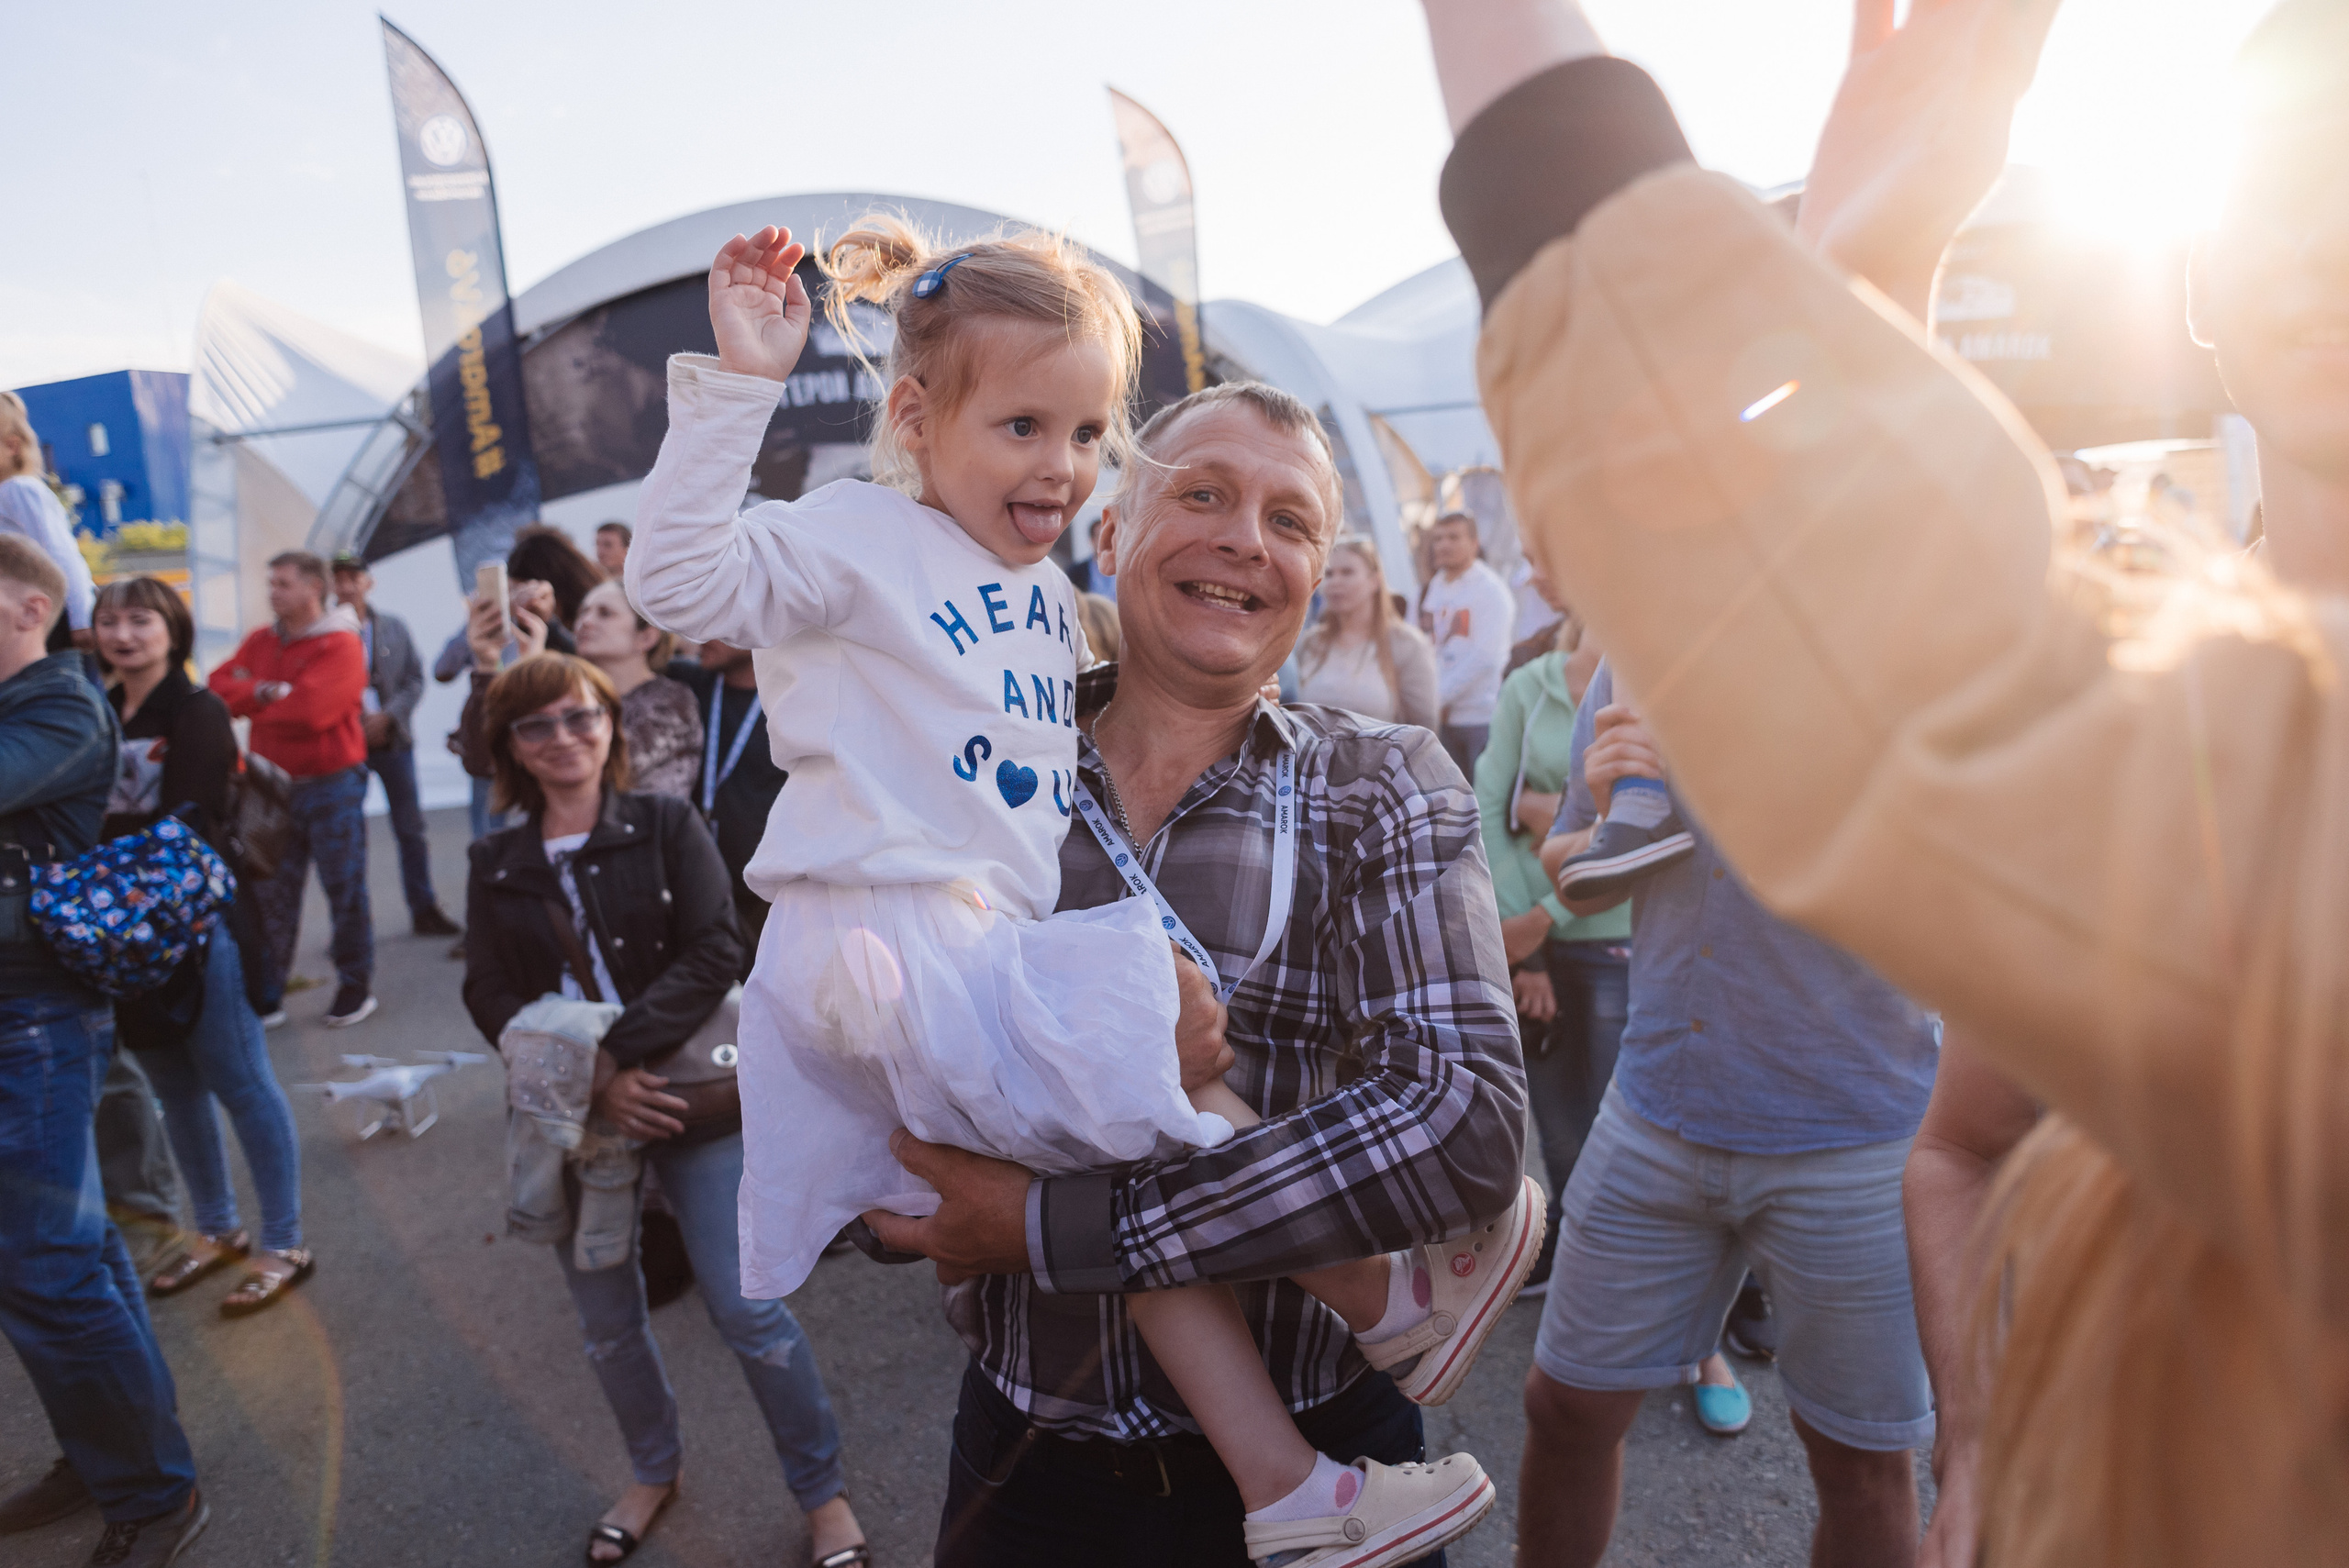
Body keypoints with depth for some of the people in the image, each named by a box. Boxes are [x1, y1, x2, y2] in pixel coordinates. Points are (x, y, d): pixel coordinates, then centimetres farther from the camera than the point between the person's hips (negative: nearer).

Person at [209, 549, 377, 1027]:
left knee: (345, 890, 4)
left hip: (332, 785, -6)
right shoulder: (260, 641, 10)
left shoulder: (341, 645, -10)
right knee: (271, 893, 8)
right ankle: (265, 995, 15)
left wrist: (255, 702, -5)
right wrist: (269, 693, -15)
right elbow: (221, 688, 1)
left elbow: (310, 709, -22)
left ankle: (356, 986, 16)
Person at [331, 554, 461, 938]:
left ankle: (424, 909, 15)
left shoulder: (394, 628, 5)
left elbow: (415, 680, 5)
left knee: (411, 828, 5)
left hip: (391, 738, 2)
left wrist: (388, 716, -10)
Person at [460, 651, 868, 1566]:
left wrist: (613, 1053, -23)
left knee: (746, 1308, -1)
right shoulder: (495, 866, 5)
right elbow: (490, 997, -3)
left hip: (688, 1095, -3)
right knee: (608, 1323, 16)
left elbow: (713, 955, -13)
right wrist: (585, 1084, -18)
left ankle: (823, 1493, 19)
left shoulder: (668, 826, -4)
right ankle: (653, 1473, 43)